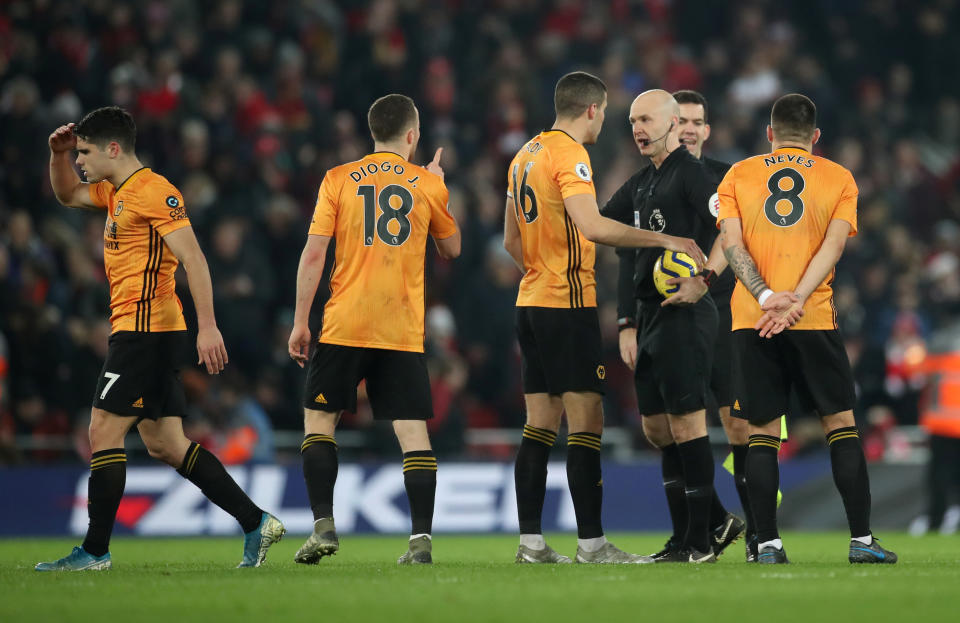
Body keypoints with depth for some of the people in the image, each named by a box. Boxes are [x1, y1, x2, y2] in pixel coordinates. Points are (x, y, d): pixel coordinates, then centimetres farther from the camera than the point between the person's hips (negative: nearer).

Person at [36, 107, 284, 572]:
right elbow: (67, 195, 35)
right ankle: (255, 522, 7)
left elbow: (193, 259, -18)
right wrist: (58, 153, 14)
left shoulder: (153, 192, -12)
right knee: (165, 444, 7)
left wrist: (207, 325, -25)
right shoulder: (115, 193, 18)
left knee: (104, 431, -8)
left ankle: (95, 551, -4)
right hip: (142, 334, 10)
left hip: (145, 331, -10)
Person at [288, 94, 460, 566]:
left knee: (319, 419, 12)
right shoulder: (429, 184, 5)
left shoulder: (338, 180, 2)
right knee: (413, 432, 1)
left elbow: (313, 254, -2)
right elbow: (451, 249, 20)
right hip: (404, 331, 1)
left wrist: (300, 322, 3)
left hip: (345, 326, -1)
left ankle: (324, 525, 0)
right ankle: (422, 539, -8)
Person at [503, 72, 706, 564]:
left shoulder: (526, 154, 16)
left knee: (541, 423, 8)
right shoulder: (569, 153, -11)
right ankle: (591, 545, -10)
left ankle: (530, 542, 7)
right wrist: (664, 240, -21)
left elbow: (511, 240, 22)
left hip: (531, 302, 9)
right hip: (569, 306, -9)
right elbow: (591, 226, -24)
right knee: (586, 421, -8)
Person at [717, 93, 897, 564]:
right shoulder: (838, 179, 9)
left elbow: (731, 242, -2)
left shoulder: (738, 176, 11)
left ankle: (767, 543, -1)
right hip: (814, 321, -1)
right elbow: (833, 244, -5)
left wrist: (766, 297, -12)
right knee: (841, 423, 7)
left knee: (762, 431, 4)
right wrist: (796, 301, -13)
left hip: (751, 320, 1)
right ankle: (861, 539, 4)